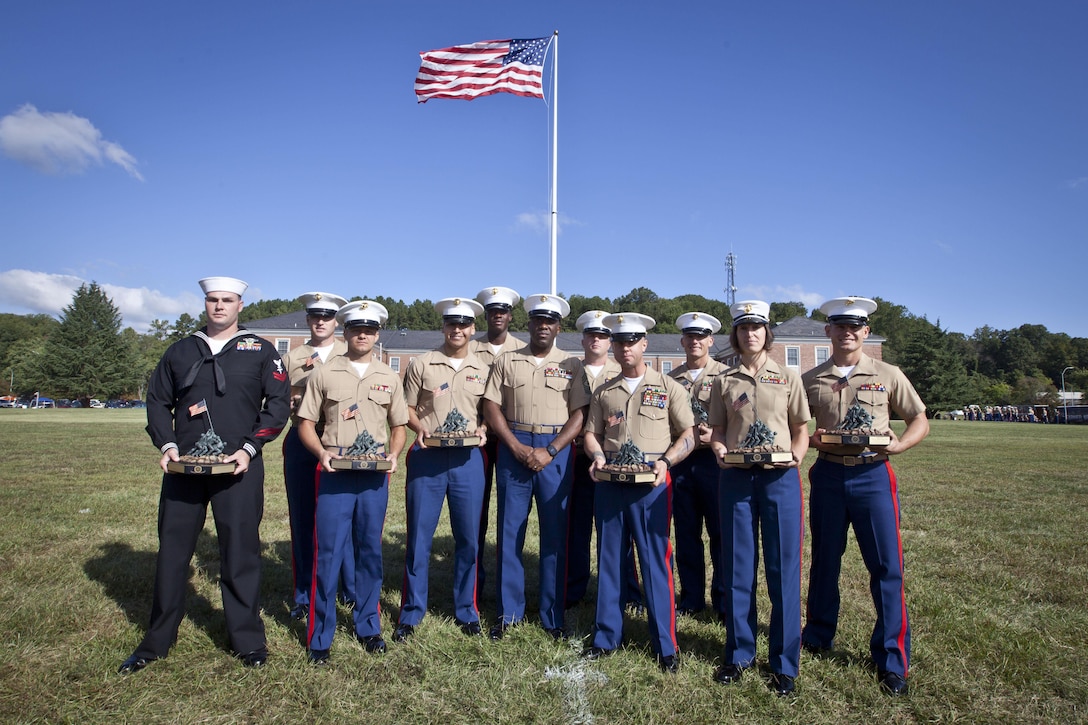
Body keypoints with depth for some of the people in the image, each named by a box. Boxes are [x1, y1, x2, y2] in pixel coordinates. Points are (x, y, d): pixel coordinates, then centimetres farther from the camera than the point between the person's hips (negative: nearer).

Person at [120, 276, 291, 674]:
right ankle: (156, 641, 26)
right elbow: (157, 400, 14)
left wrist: (249, 448, -10)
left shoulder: (260, 351, 5)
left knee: (240, 552, 2)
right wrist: (166, 444, -2)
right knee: (172, 549, 9)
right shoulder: (180, 351, 13)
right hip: (183, 467, 3)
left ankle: (248, 640, 16)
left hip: (238, 467, -3)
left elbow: (279, 403, 0)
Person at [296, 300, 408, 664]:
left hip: (375, 475, 2)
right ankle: (320, 637, 13)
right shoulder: (324, 375, 4)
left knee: (370, 552, 10)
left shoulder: (389, 377, 10)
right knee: (327, 553, 0)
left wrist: (394, 455, -4)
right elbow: (306, 422, 5)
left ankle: (368, 626, 26)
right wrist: (321, 453, -12)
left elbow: (399, 425, 14)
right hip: (334, 473, -2)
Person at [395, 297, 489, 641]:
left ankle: (466, 611, 25)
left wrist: (482, 430, -7)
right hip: (427, 457, -1)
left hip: (468, 459, 2)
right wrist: (421, 429, -12)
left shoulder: (483, 370, 8)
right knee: (419, 537, 4)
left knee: (468, 538, 8)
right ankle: (411, 613, 20)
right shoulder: (421, 364, 3)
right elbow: (407, 408, 5)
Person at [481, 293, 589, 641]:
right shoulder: (506, 361, 8)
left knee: (555, 534, 4)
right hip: (513, 449, 1)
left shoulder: (572, 365, 6)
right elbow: (491, 407, 2)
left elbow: (579, 414, -1)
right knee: (510, 532, 5)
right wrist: (517, 447, -9)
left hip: (556, 451, 0)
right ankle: (508, 612, 18)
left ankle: (553, 616, 17)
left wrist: (550, 451, -12)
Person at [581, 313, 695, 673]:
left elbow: (688, 434, 1)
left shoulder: (668, 387, 3)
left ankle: (665, 645, 13)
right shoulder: (604, 392, 13)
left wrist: (665, 461, -15)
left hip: (651, 483, -3)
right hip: (610, 482, 3)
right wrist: (598, 456, -6)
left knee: (656, 561, 0)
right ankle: (606, 637, 23)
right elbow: (591, 433, 15)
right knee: (609, 559, 10)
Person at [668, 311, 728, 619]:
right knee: (686, 534, 10)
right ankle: (691, 597, 23)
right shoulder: (671, 379, 11)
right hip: (680, 462, 3)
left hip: (713, 459, -3)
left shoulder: (725, 375, 1)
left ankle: (724, 601, 16)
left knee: (720, 533, 3)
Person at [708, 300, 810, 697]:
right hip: (736, 478, 1)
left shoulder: (787, 378, 7)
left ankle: (784, 663, 16)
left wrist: (797, 455, -9)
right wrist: (720, 450, -10)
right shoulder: (723, 381, 9)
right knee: (737, 568, 7)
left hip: (780, 477, -1)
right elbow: (717, 430, 10)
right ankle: (739, 653, 22)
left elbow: (801, 429, 9)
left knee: (783, 569, 2)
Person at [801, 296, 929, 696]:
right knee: (824, 561, 12)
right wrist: (812, 439, -9)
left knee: (886, 566, 0)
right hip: (827, 475, 2)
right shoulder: (811, 380, 7)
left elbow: (920, 421, 7)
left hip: (872, 475, -1)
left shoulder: (888, 375, 3)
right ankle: (819, 635, 30)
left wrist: (898, 444, -12)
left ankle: (891, 660, 14)